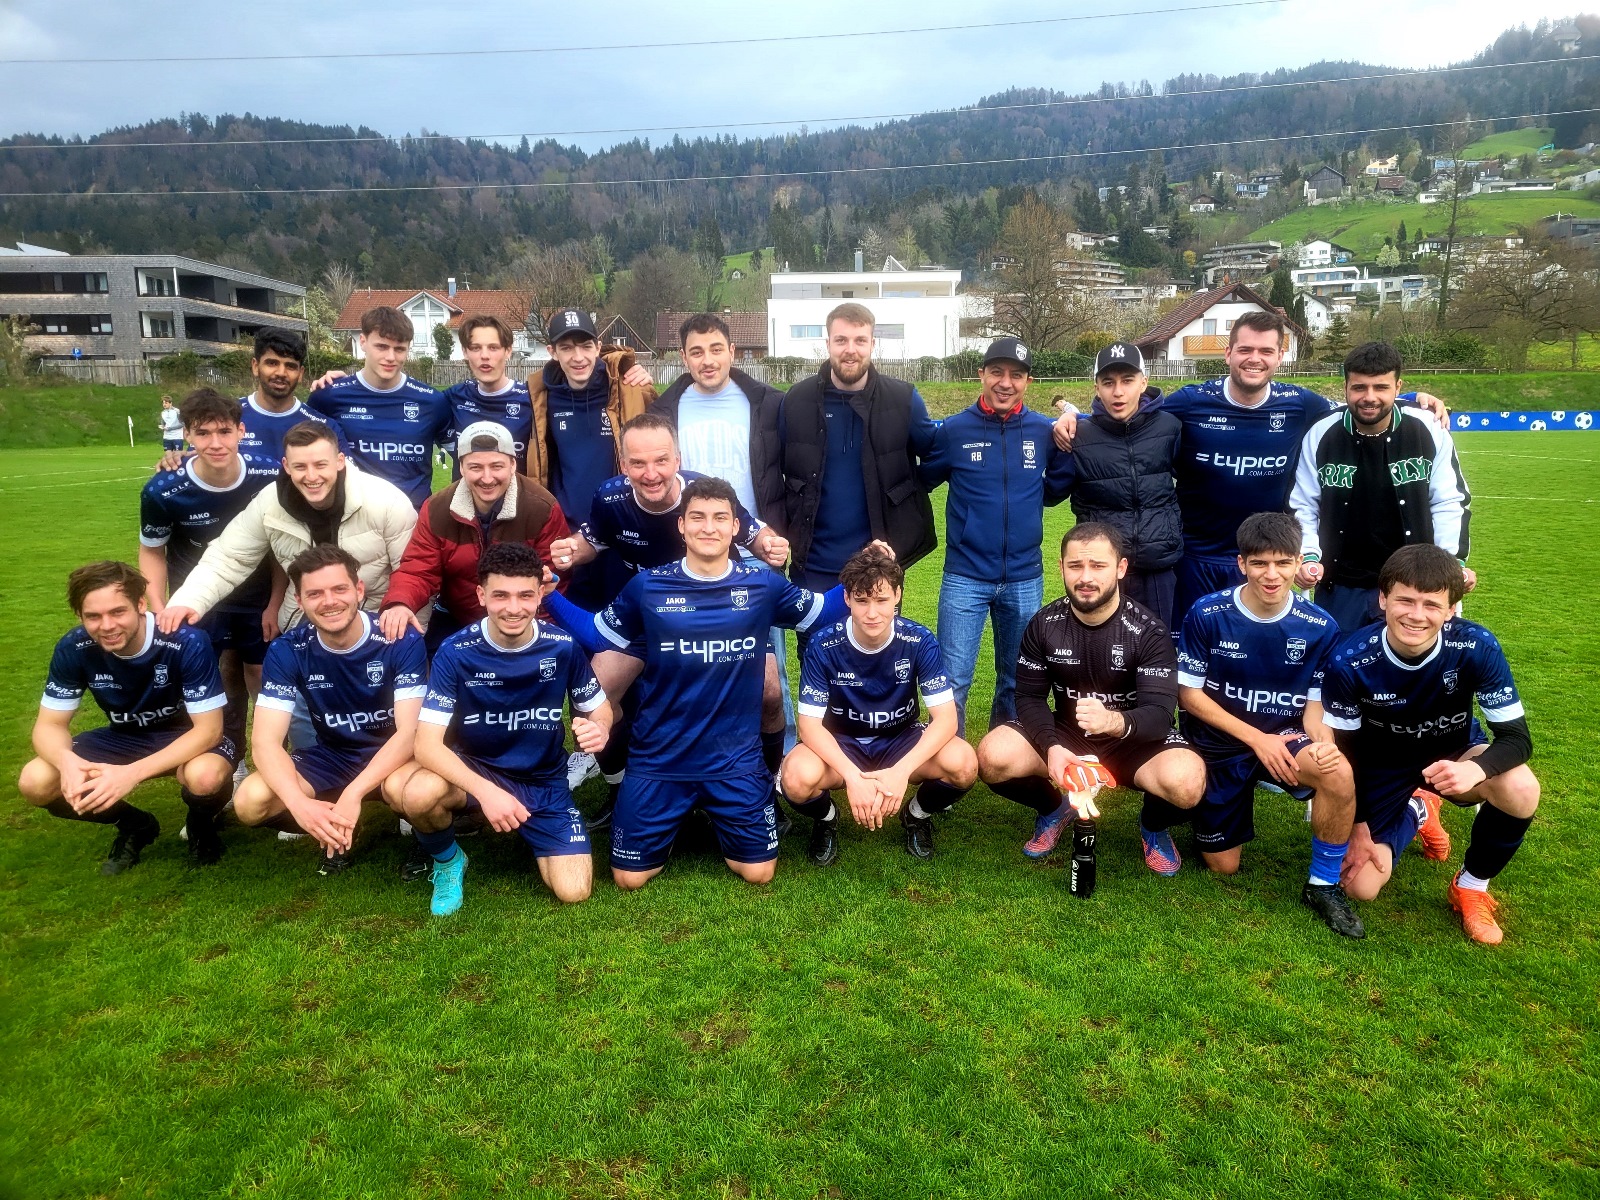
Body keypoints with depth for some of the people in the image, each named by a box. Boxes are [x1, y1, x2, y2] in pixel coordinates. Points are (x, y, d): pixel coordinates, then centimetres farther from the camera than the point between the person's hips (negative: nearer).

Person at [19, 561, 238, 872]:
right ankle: (134, 825, 10)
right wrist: (68, 761, -33)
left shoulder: (187, 643, -30)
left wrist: (132, 773, -38)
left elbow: (208, 730, -27)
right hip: (124, 738, 5)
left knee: (204, 776, -38)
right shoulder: (73, 649, -17)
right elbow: (49, 725, -8)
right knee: (34, 782, -17)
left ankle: (202, 823, 0)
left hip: (190, 738, -5)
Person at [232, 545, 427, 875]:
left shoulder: (402, 641, -21)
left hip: (395, 756, -3)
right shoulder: (287, 651, -12)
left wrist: (353, 793, -37)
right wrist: (299, 803, -37)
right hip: (332, 756, 4)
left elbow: (408, 731, -24)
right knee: (250, 801, -22)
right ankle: (336, 832, 7)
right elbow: (266, 740, -17)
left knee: (404, 789, -39)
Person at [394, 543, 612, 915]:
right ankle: (447, 862, 1)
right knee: (418, 794, -36)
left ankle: (533, 838, 22)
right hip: (473, 771, -1)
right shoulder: (456, 652, -19)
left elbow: (599, 709, 1)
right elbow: (427, 744, -24)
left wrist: (599, 730, -25)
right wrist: (485, 790, -40)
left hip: (544, 781, 1)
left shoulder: (563, 647, -15)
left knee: (573, 892, -13)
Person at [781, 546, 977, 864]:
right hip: (841, 745, -1)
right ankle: (826, 819, 4)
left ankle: (918, 815, 6)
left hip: (901, 741, 1)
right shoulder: (824, 645, -19)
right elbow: (810, 723, -19)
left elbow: (946, 718, -20)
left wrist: (901, 771, -35)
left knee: (963, 763, -29)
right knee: (798, 778, -34)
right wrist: (853, 777, -33)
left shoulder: (919, 641, -18)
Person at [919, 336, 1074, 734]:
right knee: (952, 681, -3)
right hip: (965, 578, -2)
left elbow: (1053, 491, 10)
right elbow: (919, 482, 5)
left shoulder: (1045, 431, 1)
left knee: (1016, 683, 16)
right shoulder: (953, 429, -4)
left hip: (1025, 579, 3)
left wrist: (1069, 445, -2)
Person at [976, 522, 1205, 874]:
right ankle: (1052, 809, 9)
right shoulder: (1044, 624, -9)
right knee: (992, 757, -26)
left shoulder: (1148, 632, -18)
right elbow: (1030, 697, -6)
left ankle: (1153, 827, 6)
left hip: (1135, 740, -2)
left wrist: (1115, 722, -50)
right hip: (1066, 734, 2)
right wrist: (1052, 747, -27)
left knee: (1187, 782, -34)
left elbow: (1159, 714, -25)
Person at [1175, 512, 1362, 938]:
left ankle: (1323, 885, -10)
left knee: (1339, 773, -34)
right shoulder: (1207, 615, -16)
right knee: (1223, 865, 5)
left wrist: (1323, 740, -26)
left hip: (1283, 741, 1)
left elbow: (1315, 706, -2)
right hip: (1218, 746, -1)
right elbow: (1188, 692, -10)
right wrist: (1256, 738, -17)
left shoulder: (1320, 627, -10)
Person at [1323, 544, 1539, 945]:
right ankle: (1416, 813, 24)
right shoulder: (1350, 661, -27)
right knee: (1361, 887, -9)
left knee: (1521, 790, -33)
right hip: (1385, 767, 0)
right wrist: (1358, 827, -10)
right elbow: (1344, 751, -14)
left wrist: (1476, 769, -45)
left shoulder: (1477, 647, -26)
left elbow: (1517, 736, -22)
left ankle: (1471, 887, -3)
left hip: (1452, 756, 1)